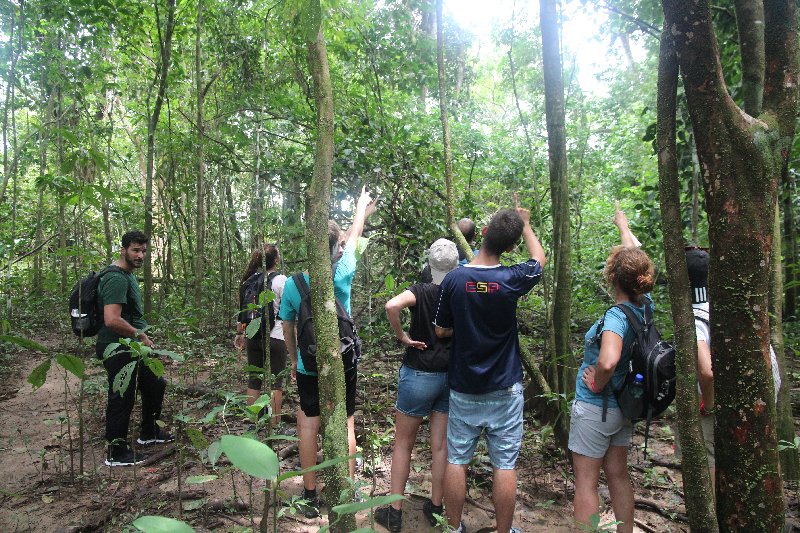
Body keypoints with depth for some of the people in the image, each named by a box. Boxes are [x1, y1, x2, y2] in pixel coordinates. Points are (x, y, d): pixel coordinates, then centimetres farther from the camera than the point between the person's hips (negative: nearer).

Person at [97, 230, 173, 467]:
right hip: (118, 349, -11)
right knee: (122, 398, 0)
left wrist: (141, 336, 16)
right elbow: (112, 320, -30)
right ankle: (116, 454, 16)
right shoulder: (117, 279, -21)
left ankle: (149, 433, 37)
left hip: (132, 347, 11)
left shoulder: (128, 275, 13)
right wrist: (140, 335, -18)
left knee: (155, 384, 20)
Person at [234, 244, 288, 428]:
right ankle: (274, 425, 9)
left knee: (253, 381, 13)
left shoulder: (249, 281, 6)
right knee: (276, 382, 4)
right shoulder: (280, 280, -10)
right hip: (275, 337, -5)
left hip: (253, 337, 5)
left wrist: (240, 333, 19)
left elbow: (242, 308, 10)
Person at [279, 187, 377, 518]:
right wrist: (362, 208, 26)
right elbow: (353, 238, 7)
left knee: (309, 425, 11)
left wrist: (293, 359, 19)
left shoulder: (293, 283, -8)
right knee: (345, 425, 12)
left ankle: (310, 496, 21)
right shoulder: (342, 273, -11)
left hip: (307, 368, 1)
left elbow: (287, 327, 3)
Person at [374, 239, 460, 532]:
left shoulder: (421, 291, -14)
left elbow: (392, 305, -30)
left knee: (403, 443, 11)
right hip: (451, 377, 3)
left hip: (418, 376, -3)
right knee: (441, 446, 14)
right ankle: (436, 507, 27)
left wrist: (402, 336, -18)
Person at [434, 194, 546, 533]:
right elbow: (539, 259, 10)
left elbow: (441, 330, 0)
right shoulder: (511, 280, -13)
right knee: (504, 464, 9)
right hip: (504, 390, -1)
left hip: (463, 389, 1)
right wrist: (525, 224, 22)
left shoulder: (454, 279, -11)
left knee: (456, 460, 12)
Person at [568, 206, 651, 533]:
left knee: (586, 482, 5)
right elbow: (636, 259, 13)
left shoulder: (617, 316, -25)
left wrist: (597, 383, -22)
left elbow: (607, 362, -43)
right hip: (623, 406, 8)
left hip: (595, 407, -8)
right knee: (618, 476, 19)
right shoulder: (645, 305, -4)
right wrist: (623, 226, 26)